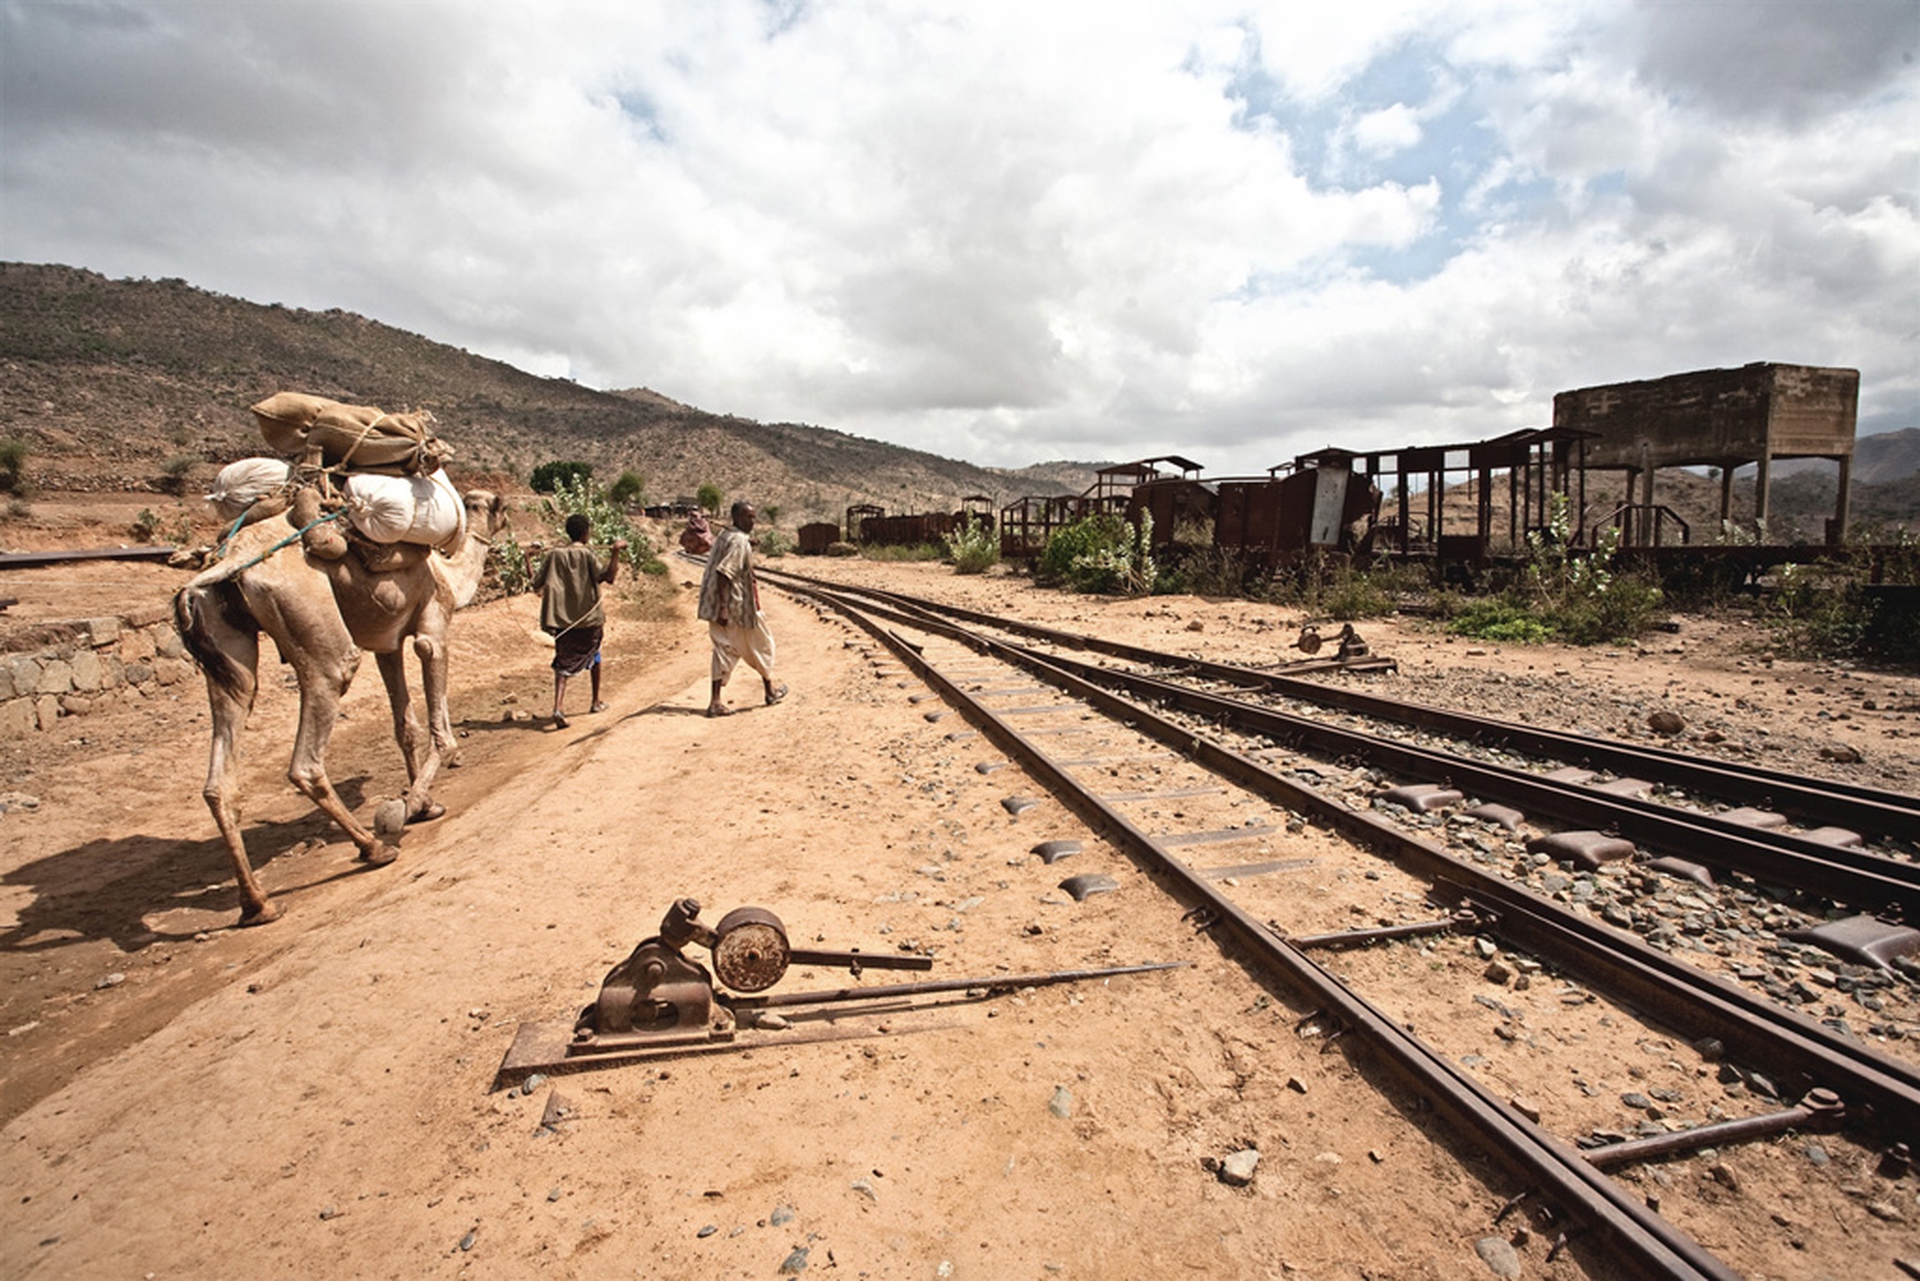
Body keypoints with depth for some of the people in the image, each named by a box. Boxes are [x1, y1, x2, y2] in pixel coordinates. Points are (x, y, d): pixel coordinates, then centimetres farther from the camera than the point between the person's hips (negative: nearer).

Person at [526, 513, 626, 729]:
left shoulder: (553, 555, 2)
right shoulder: (587, 554, -8)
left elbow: (536, 584, 4)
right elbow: (607, 576, -21)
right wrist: (616, 551, -22)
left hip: (562, 620, 2)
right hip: (589, 618, -2)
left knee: (564, 662, 4)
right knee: (593, 655, 21)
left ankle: (558, 706, -18)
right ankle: (596, 702, 31)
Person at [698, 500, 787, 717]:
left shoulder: (722, 536, 11)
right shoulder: (739, 542, -17)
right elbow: (723, 572, -26)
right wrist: (723, 607, -27)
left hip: (718, 606, 8)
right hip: (737, 606, -8)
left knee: (724, 650, 8)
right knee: (761, 645, 11)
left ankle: (715, 702, 1)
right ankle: (771, 690, 27)